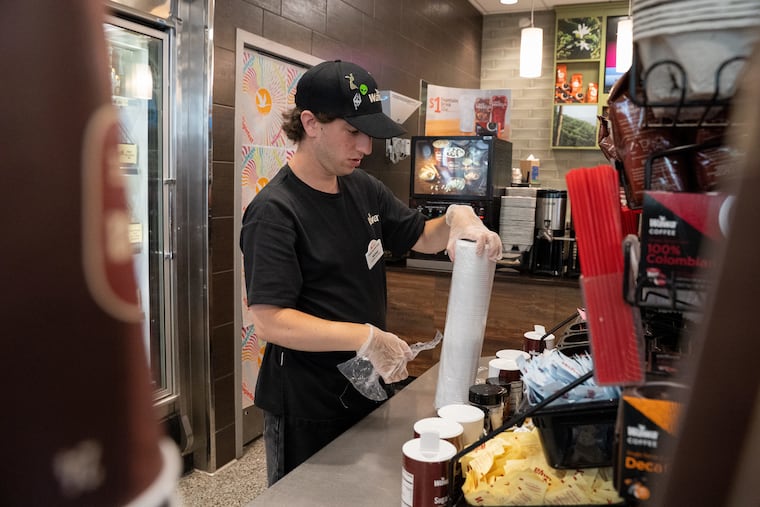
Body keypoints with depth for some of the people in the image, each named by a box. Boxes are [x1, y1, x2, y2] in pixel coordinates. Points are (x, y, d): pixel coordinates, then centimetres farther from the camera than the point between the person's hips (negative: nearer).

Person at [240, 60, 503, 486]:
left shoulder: (364, 189, 2)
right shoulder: (274, 211, -21)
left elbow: (421, 237, 13)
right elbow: (270, 321, -26)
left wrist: (458, 219, -9)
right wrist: (367, 337, -30)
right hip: (306, 408, -7)